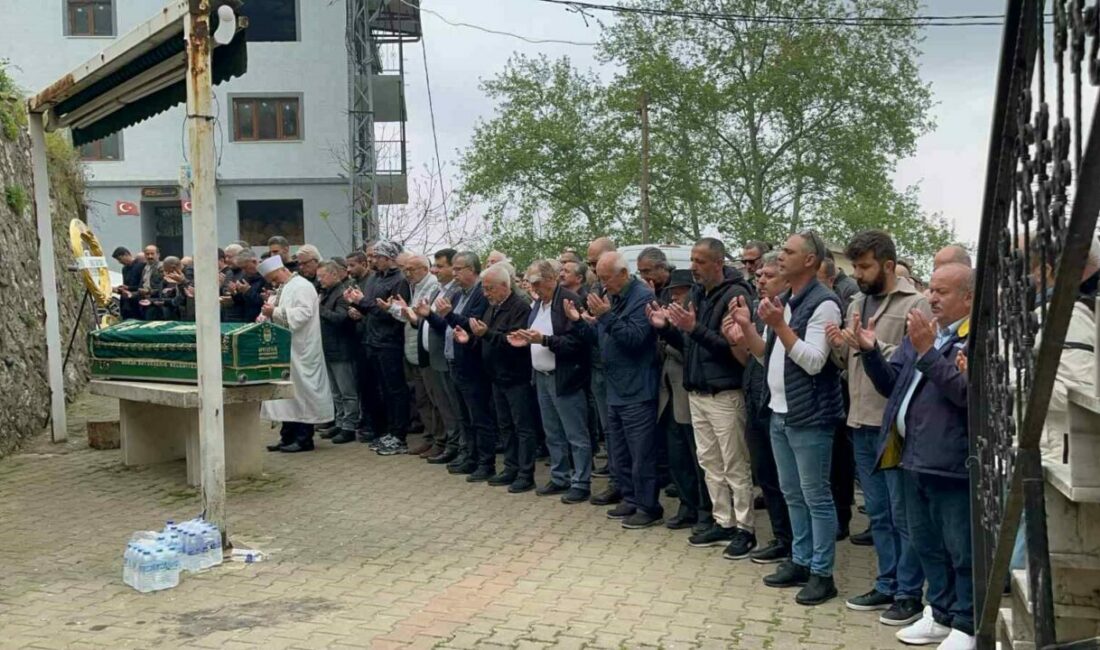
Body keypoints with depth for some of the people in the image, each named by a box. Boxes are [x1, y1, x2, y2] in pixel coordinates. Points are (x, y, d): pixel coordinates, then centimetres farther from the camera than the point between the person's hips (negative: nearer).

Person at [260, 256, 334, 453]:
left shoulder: (302, 286, -10)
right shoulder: (283, 289, 19)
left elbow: (303, 313, -22)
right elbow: (281, 313, 21)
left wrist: (275, 312, -25)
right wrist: (266, 314, 1)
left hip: (300, 350, -9)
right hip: (285, 349, 9)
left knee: (301, 391, -4)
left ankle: (304, 439, 1)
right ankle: (288, 436, 16)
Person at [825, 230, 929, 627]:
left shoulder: (915, 304, -8)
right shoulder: (856, 305, 14)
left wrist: (873, 344, -19)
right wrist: (840, 347, -3)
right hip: (861, 423, 7)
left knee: (903, 514, 2)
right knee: (878, 513, 15)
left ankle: (910, 594, 13)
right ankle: (887, 586, 26)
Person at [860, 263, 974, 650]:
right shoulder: (920, 331, 13)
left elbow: (969, 392, -24)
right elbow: (890, 386, 14)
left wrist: (928, 352, -25)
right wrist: (871, 352, -3)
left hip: (951, 461, -8)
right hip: (914, 457, 8)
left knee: (962, 551, 4)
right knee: (927, 545, 19)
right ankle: (941, 615, 33)